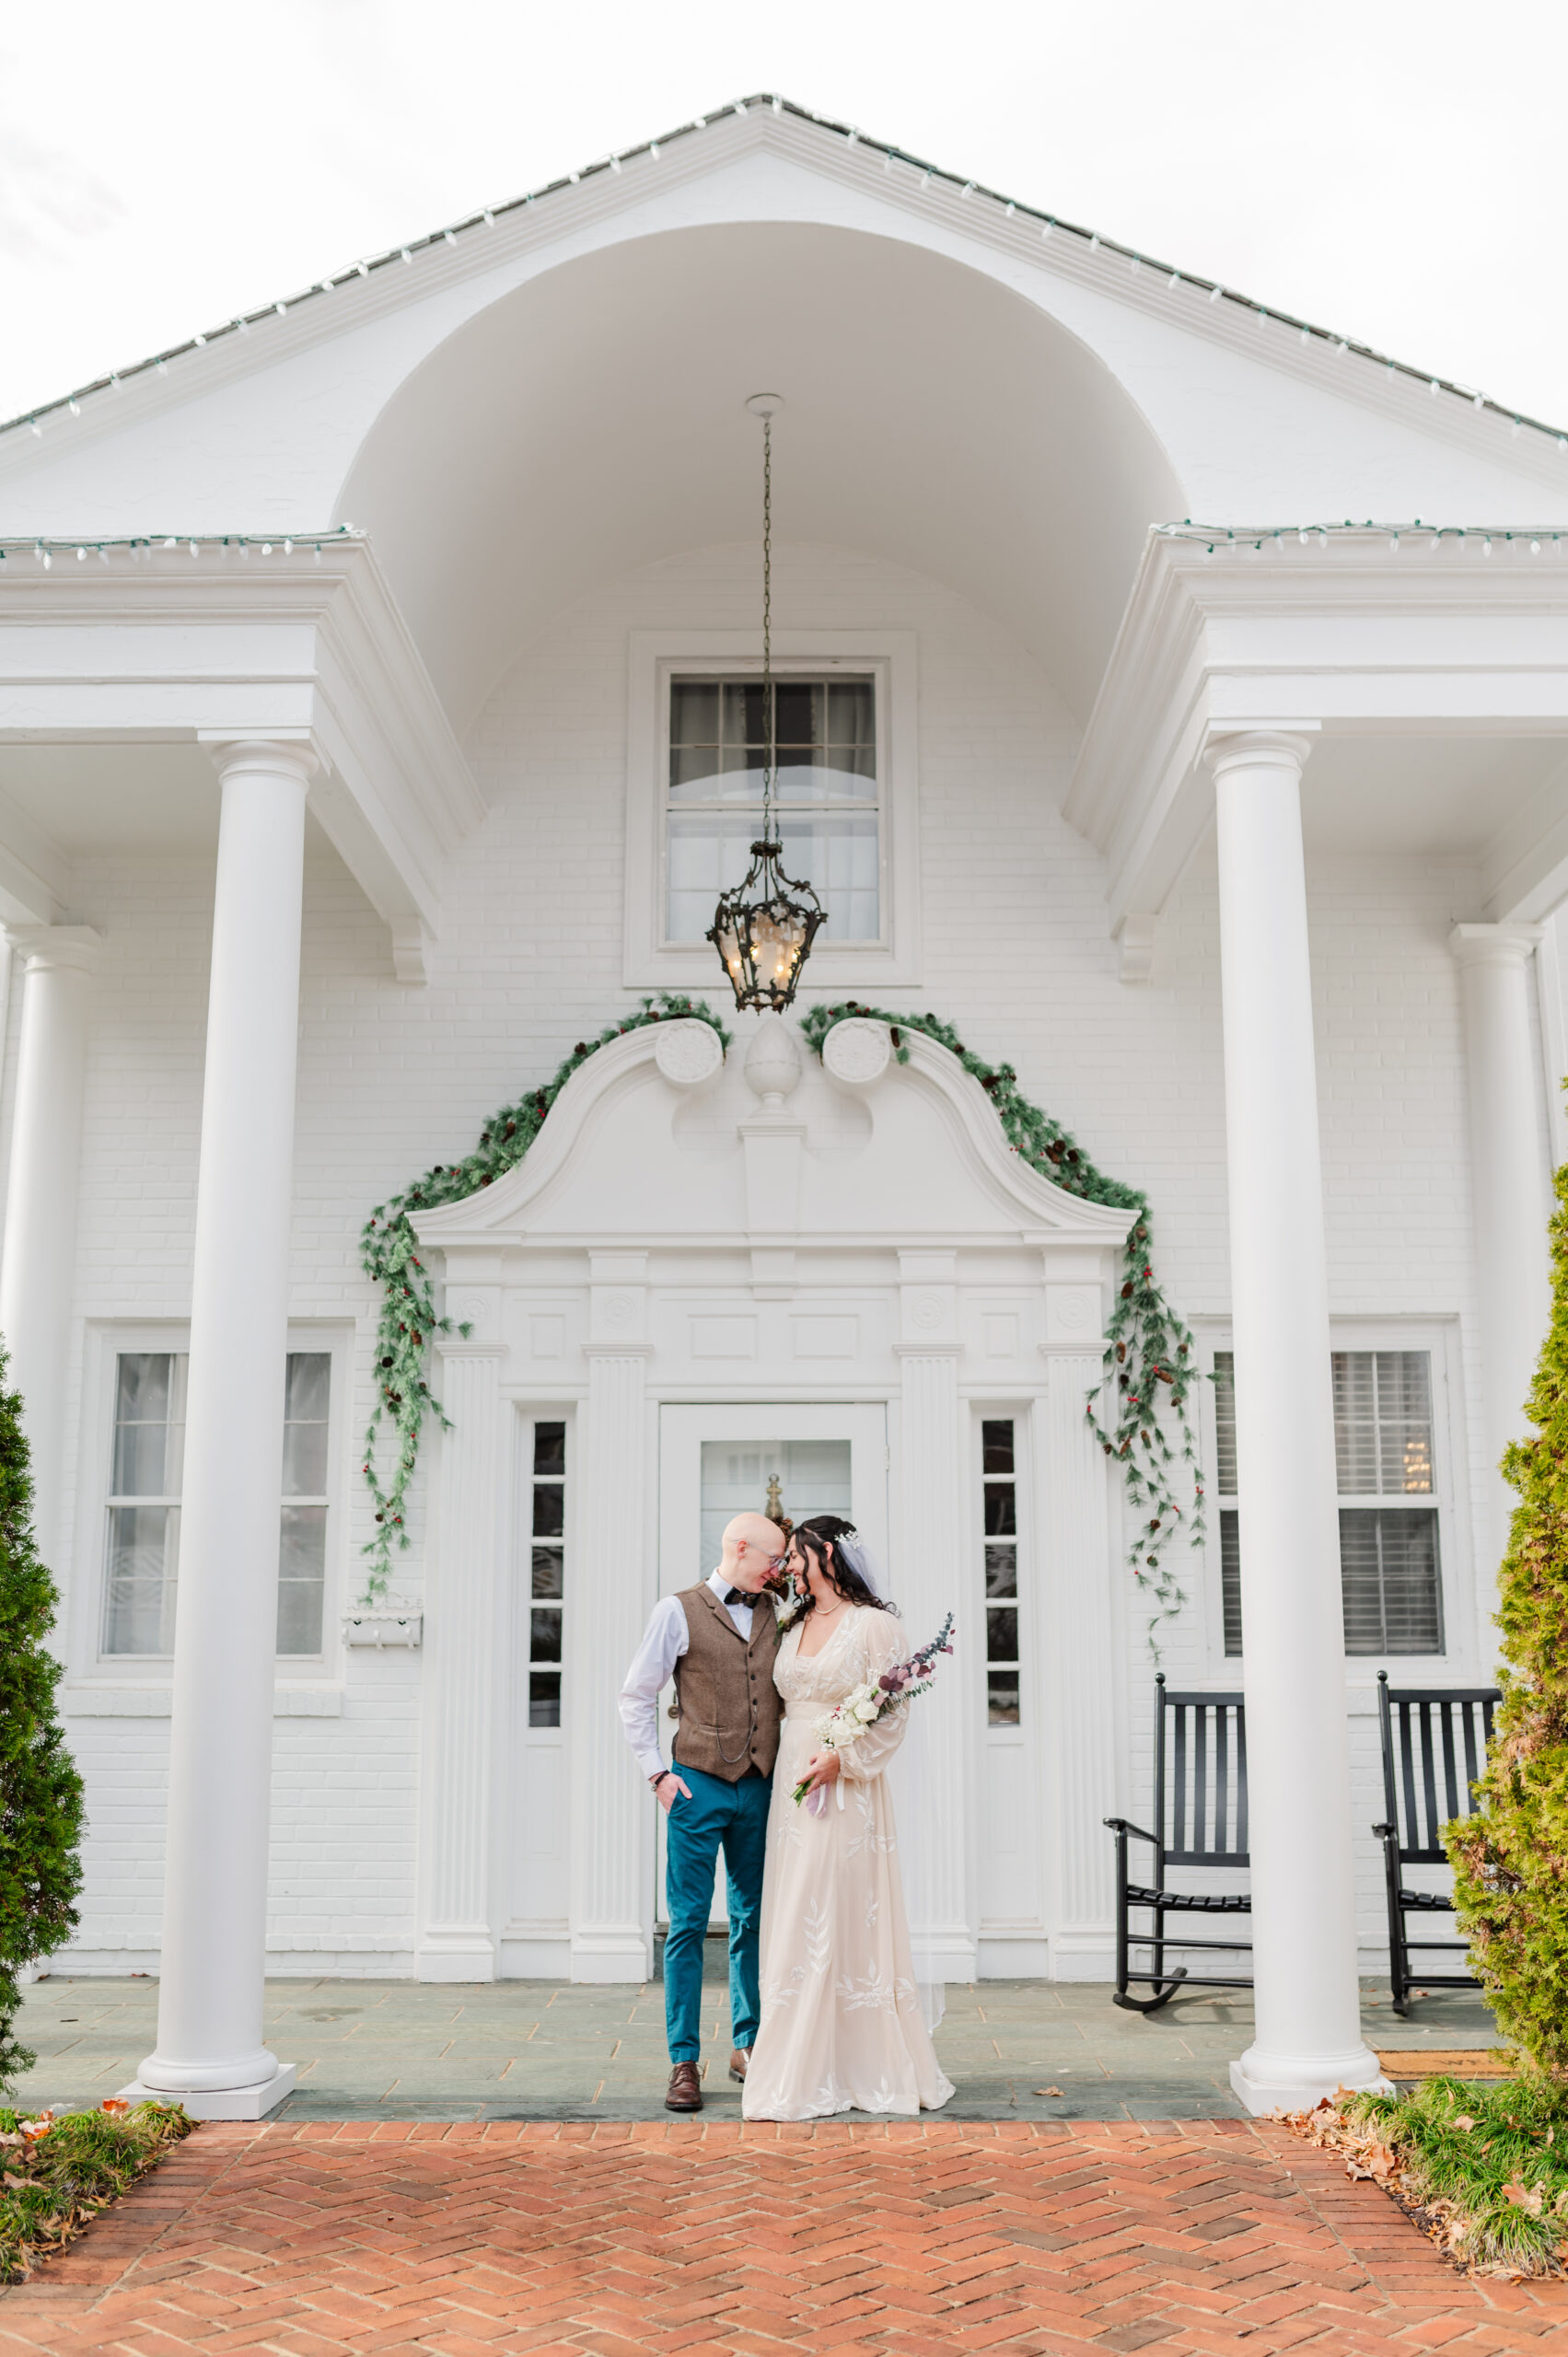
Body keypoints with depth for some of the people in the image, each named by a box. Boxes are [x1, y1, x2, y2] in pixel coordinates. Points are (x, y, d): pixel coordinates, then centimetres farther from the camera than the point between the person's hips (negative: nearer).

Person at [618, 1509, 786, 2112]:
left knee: (754, 1920, 10)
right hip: (698, 1787, -4)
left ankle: (747, 2046, 22)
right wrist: (657, 1772, -5)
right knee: (688, 1925, -2)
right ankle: (684, 2062, 5)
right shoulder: (678, 1611, -2)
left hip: (759, 1788, 4)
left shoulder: (773, 1615, 11)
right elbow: (636, 1697, 0)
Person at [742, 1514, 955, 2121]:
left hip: (848, 1790, -7)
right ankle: (808, 2070, 12)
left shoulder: (874, 1625, -6)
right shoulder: (794, 1628, 15)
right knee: (796, 1924, 5)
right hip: (792, 1787, 7)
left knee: (847, 1921, -3)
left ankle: (870, 2069, 8)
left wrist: (843, 1758, -20)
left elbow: (892, 1712, -10)